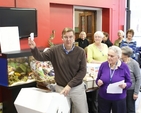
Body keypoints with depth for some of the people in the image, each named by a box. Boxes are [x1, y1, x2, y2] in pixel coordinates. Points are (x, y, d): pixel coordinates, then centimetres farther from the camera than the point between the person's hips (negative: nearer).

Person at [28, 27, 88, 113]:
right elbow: (40, 57, -9)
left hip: (77, 88, -1)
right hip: (61, 88, 1)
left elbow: (83, 71, -11)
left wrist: (70, 85, -17)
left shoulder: (80, 52, -11)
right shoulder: (55, 50, -7)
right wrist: (33, 48, -31)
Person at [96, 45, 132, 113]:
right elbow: (97, 79, 5)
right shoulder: (103, 65, -4)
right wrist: (98, 82, -17)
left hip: (119, 99, -1)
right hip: (103, 98, 2)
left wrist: (125, 85, -23)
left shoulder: (124, 67, -9)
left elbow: (129, 82, -1)